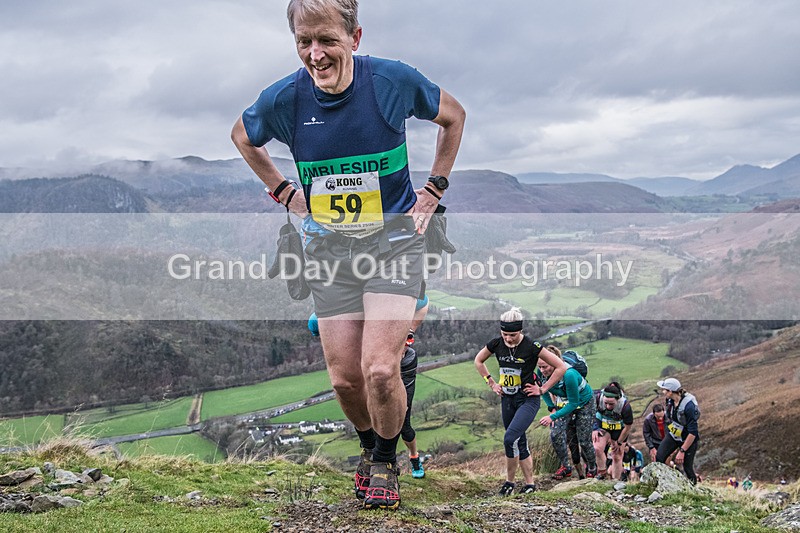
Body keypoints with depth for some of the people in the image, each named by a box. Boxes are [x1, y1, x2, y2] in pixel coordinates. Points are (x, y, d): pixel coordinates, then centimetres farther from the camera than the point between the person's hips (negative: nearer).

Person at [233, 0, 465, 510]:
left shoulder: (393, 80, -15)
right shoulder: (284, 98, -9)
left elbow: (454, 116, 6)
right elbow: (243, 136, 15)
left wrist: (433, 190, 4)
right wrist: (284, 192, 9)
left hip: (393, 237, -2)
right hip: (328, 247, 3)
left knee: (380, 370, -13)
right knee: (345, 378, 3)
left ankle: (386, 461, 16)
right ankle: (369, 447, 36)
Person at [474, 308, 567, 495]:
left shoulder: (531, 346, -18)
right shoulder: (496, 344, -5)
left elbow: (561, 367, -13)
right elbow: (478, 361, 15)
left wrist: (543, 389, -10)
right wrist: (492, 383, 9)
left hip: (528, 400, -5)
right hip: (507, 399, 5)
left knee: (510, 438, -19)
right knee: (520, 442, 12)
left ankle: (510, 481, -1)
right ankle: (530, 483, 24)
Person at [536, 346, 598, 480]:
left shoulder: (568, 375, -41)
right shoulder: (541, 373, -23)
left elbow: (573, 404, -33)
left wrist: (552, 417, -36)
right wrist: (552, 408, -11)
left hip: (584, 402, -4)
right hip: (563, 402, 4)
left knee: (584, 440, 2)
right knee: (555, 434, -15)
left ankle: (592, 468, 30)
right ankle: (565, 467, 5)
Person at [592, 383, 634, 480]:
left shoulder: (625, 406, -35)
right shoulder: (597, 398, -32)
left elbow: (628, 426, -18)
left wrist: (619, 442, -8)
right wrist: (594, 429, -12)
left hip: (619, 429, -1)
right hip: (602, 425, 1)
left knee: (617, 457, 4)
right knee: (597, 448, -20)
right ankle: (602, 472, 2)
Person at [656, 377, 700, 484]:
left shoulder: (689, 406, -29)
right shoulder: (670, 400, -6)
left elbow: (693, 432, -28)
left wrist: (682, 451, -26)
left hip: (689, 439, -6)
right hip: (673, 435, 6)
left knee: (687, 468, -4)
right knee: (659, 459, -9)